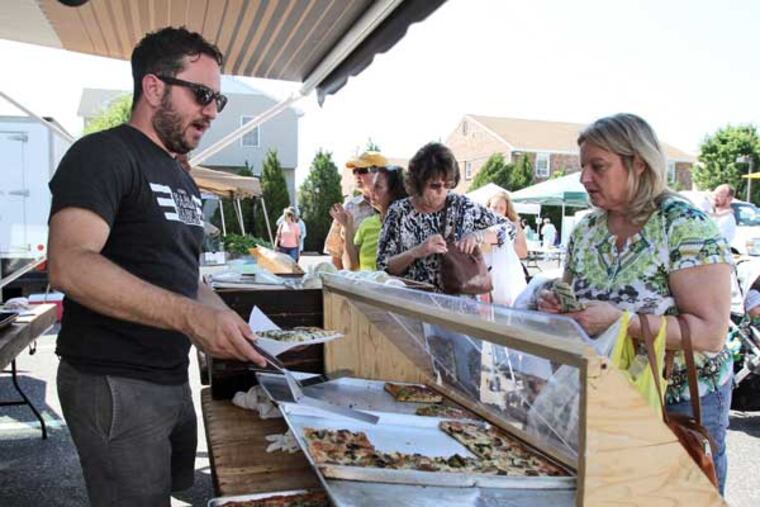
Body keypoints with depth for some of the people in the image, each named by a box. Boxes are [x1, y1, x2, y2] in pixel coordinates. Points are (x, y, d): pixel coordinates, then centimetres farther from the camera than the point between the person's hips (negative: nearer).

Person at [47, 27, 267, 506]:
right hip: (115, 385, -9)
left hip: (173, 378, 9)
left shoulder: (183, 179, 14)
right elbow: (69, 265, -27)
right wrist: (191, 317, -34)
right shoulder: (103, 154, -13)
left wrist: (230, 323, 1)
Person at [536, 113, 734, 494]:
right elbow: (577, 301, 14)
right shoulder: (585, 230, 1)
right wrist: (556, 303, -9)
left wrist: (618, 320, -30)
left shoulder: (686, 226, -17)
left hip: (682, 403, -5)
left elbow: (711, 332, -22)